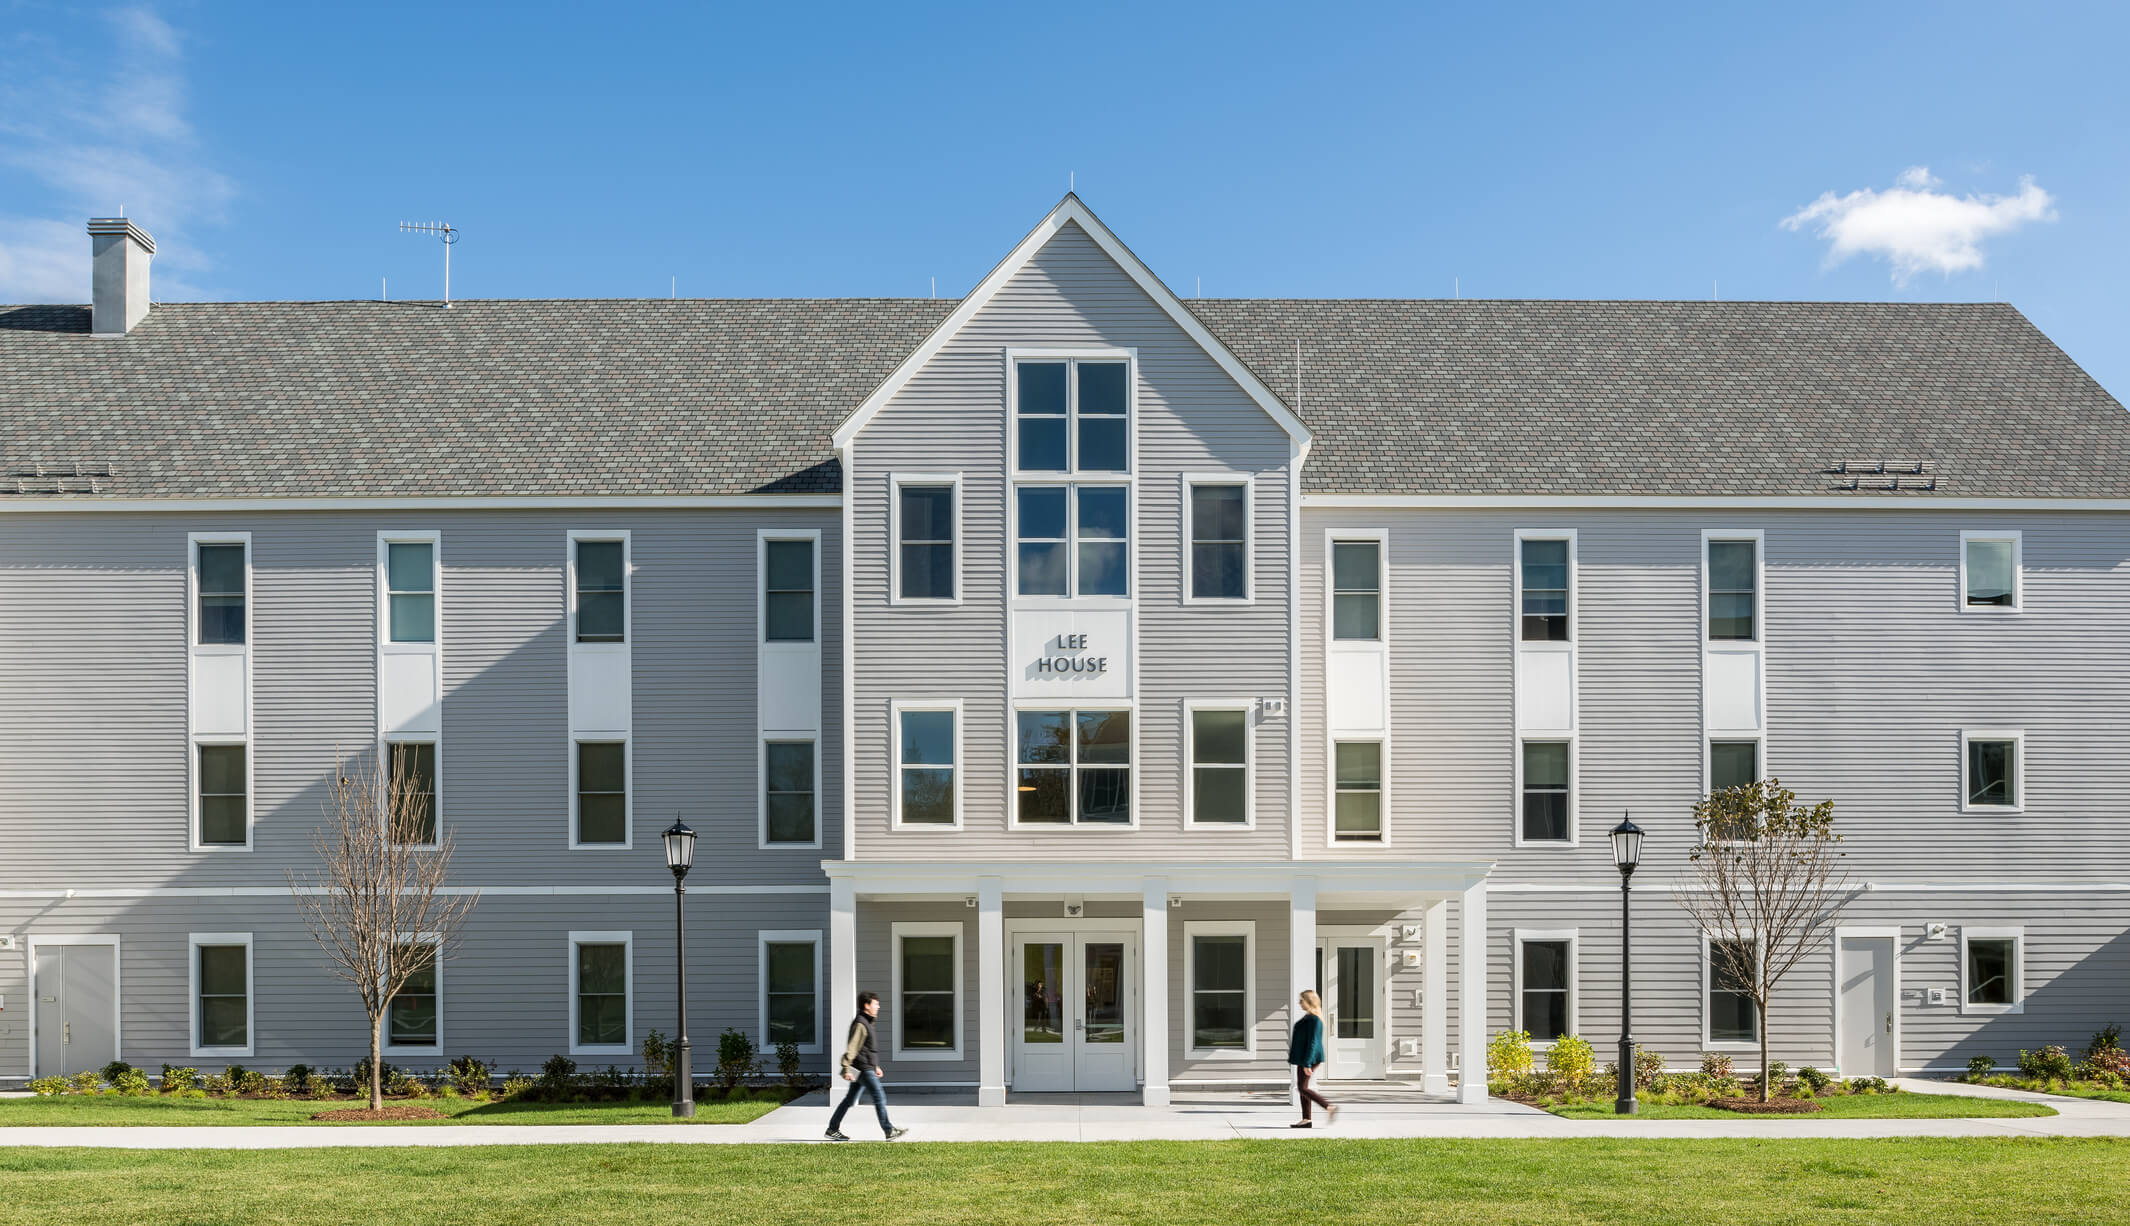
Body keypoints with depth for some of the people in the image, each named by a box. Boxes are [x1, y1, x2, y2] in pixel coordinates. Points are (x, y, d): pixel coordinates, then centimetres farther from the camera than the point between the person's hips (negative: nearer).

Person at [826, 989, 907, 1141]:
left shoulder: (866, 1023, 18)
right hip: (863, 1069, -10)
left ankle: (833, 1129, 16)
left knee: (850, 1099, 12)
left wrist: (876, 1066, 28)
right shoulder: (860, 1024, -15)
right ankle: (889, 1131, -3)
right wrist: (847, 1069, -29)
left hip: (866, 1068, 10)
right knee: (879, 1098, -7)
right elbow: (851, 1047, -23)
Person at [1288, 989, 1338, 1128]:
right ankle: (1306, 1120, 11)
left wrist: (1307, 1063, -24)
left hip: (1309, 1058, -10)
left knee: (1302, 1088, -8)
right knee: (1302, 1087, 10)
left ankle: (1330, 1108, -7)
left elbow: (1312, 1042, -23)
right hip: (1304, 1058, 10)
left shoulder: (1314, 1019, -19)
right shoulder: (1308, 1017, 13)